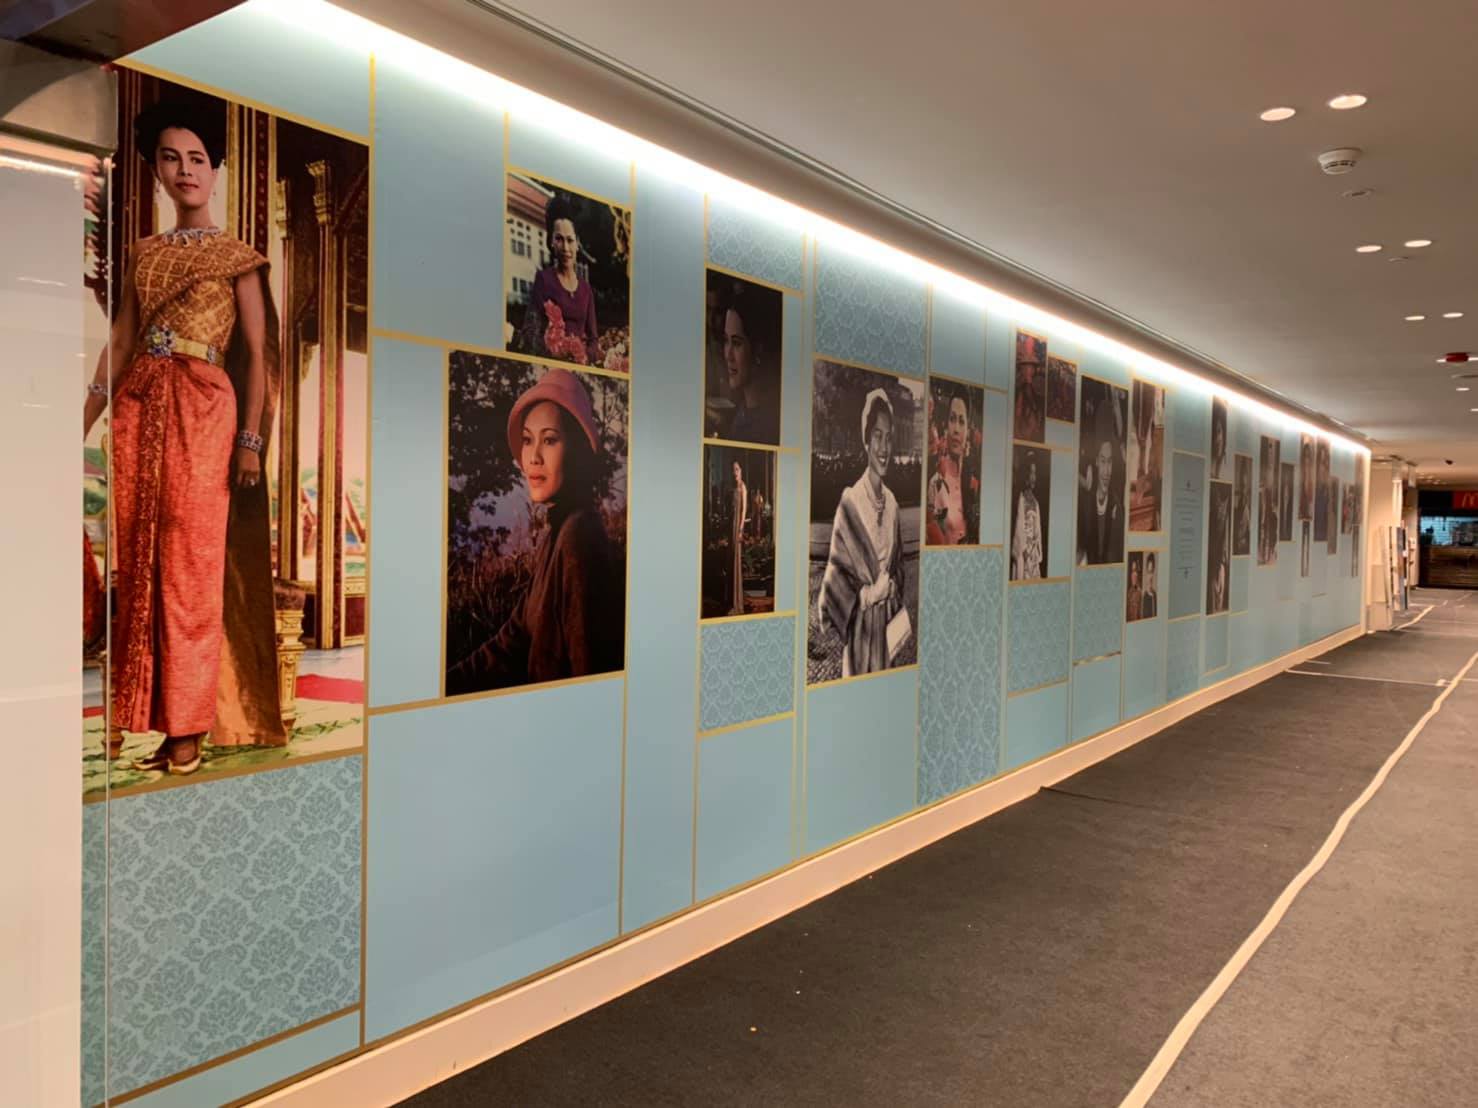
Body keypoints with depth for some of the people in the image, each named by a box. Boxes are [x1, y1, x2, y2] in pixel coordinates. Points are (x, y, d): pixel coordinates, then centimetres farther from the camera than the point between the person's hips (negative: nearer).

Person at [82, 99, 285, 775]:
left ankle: (186, 727, 0)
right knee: (134, 563, 4)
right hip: (136, 406, 5)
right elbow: (119, 342, 15)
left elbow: (257, 352, 0)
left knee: (190, 565, -6)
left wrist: (251, 437, -9)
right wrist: (83, 425, 8)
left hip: (202, 407, -5)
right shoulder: (144, 253, 18)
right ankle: (129, 716, 12)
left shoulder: (237, 256, 6)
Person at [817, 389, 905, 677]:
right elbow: (835, 575, -12)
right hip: (859, 629, -6)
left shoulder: (893, 503, 6)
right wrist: (867, 595, -19)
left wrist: (892, 589, 2)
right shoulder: (850, 502, -14)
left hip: (888, 625, 6)